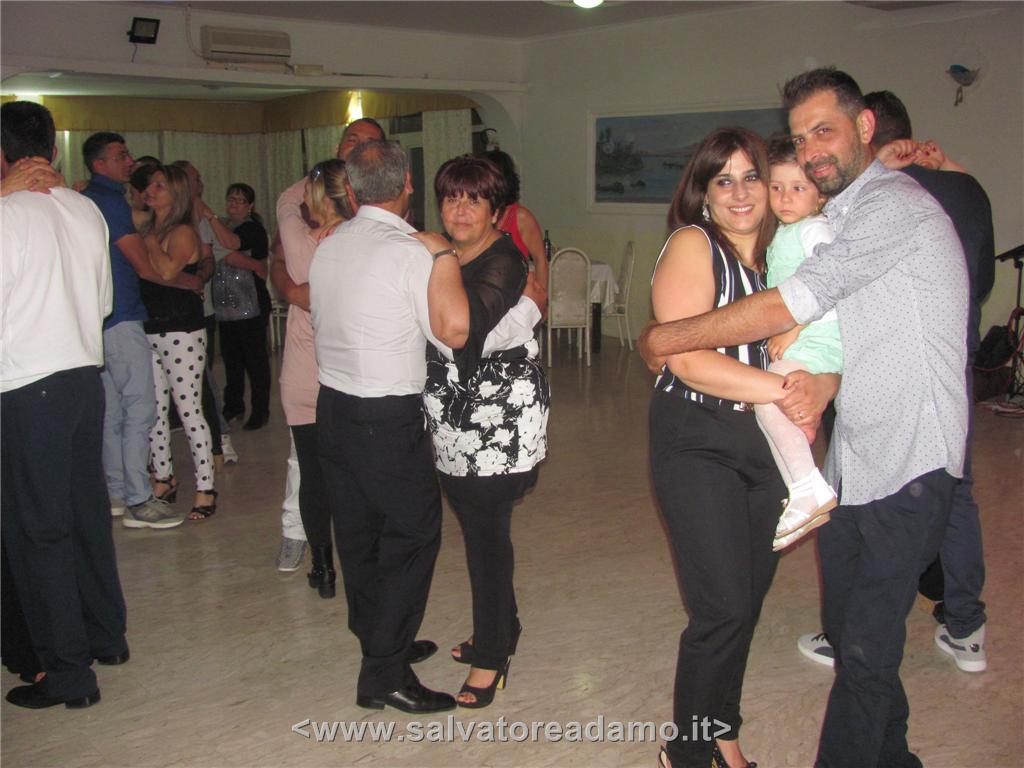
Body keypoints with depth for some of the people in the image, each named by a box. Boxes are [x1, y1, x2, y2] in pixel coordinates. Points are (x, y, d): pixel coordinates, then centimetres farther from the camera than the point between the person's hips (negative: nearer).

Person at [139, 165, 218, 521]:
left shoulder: (183, 232, -7)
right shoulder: (147, 229, 15)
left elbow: (168, 270, -24)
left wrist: (149, 242, -12)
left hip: (180, 332, -7)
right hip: (148, 331, 8)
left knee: (189, 410, -5)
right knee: (154, 411, 12)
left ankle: (206, 490, 1)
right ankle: (163, 480, 25)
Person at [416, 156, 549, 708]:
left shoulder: (502, 262, -16)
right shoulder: (447, 256, 10)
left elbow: (464, 326, -33)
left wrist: (443, 260, -25)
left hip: (499, 424, -8)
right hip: (456, 423, 8)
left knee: (486, 532, -1)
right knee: (479, 526, 18)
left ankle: (492, 655, 14)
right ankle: (499, 629, 36)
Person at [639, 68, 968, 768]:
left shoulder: (894, 204, -15)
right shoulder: (835, 219, 16)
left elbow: (784, 310, -20)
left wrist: (663, 338, -11)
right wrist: (821, 384, -9)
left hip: (906, 469, -9)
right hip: (852, 461, 9)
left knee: (866, 648, -3)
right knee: (848, 631, 16)